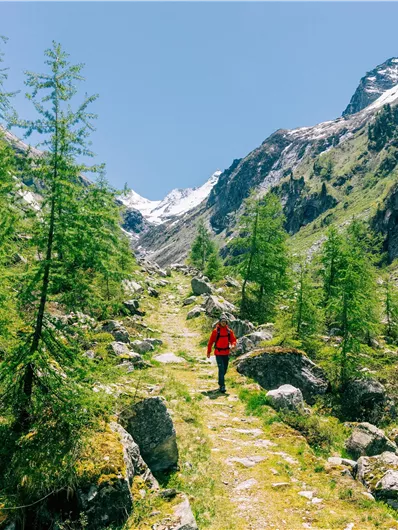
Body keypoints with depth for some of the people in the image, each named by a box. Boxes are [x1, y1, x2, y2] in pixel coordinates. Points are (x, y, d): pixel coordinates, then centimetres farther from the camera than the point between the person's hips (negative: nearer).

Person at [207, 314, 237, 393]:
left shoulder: (229, 331, 2)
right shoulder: (215, 331, -8)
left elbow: (233, 340, 6)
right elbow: (210, 342, -2)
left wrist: (232, 345, -17)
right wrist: (209, 352, 0)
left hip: (226, 353, 5)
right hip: (218, 353, -4)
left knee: (225, 369, 15)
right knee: (221, 369, -11)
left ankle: (220, 382, 37)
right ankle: (222, 386, -9)